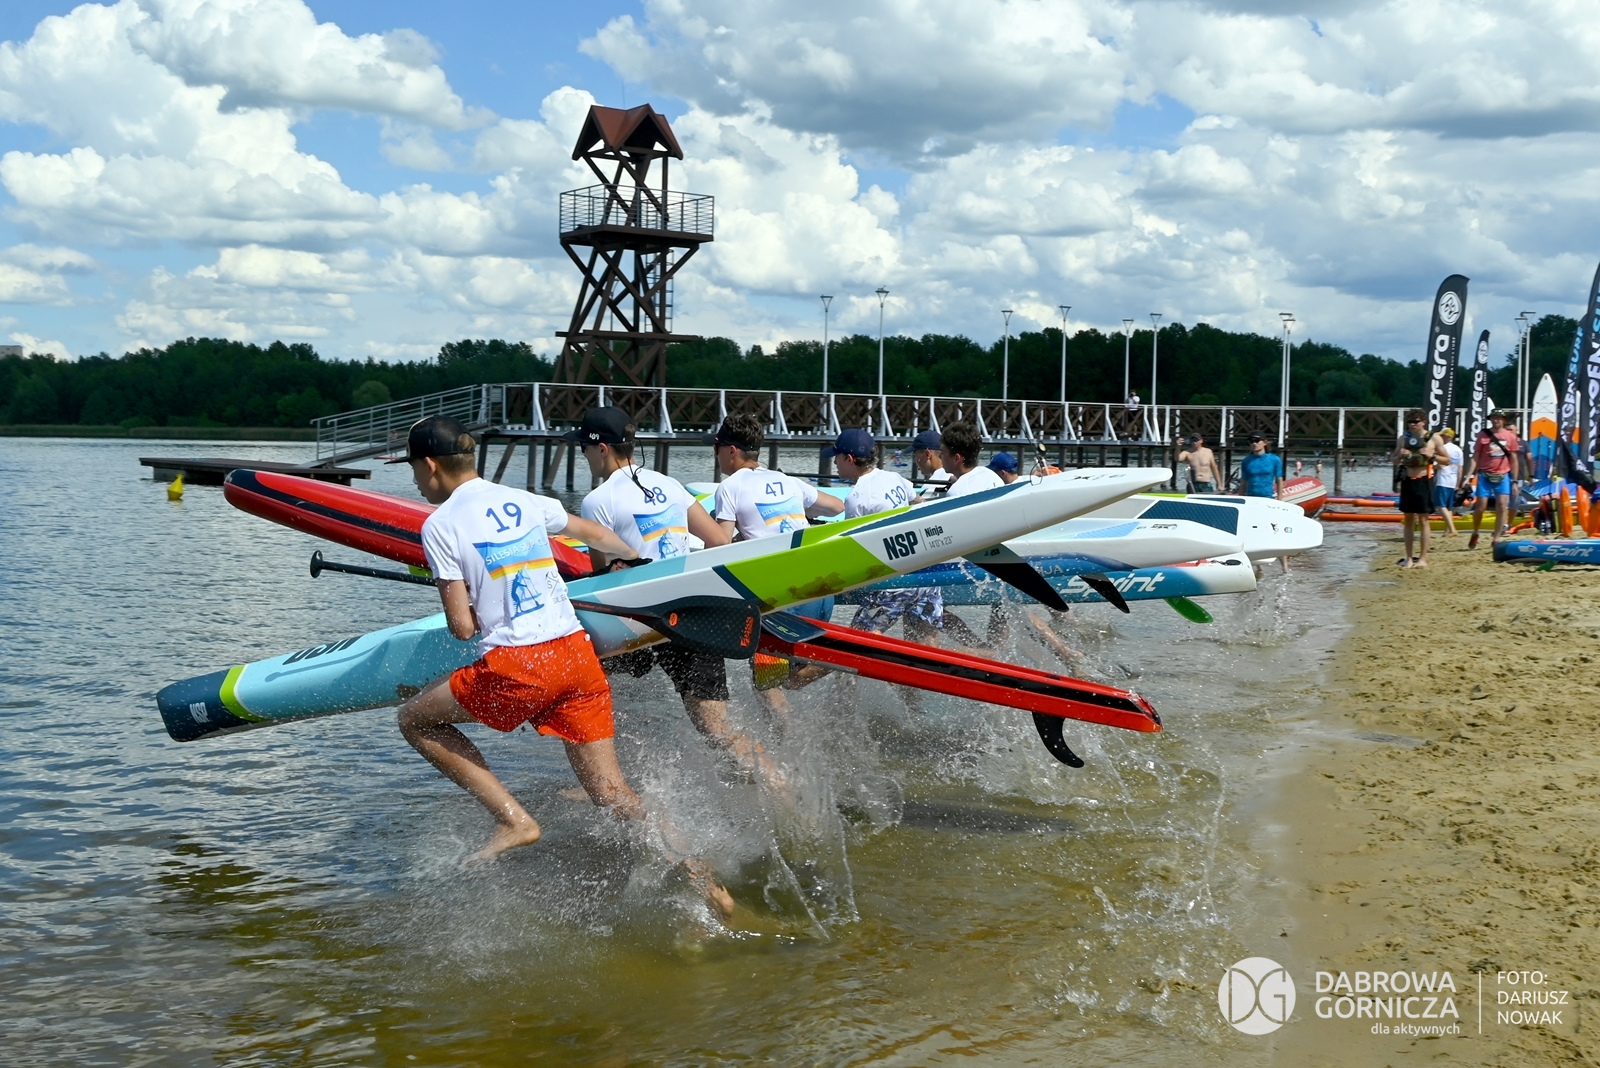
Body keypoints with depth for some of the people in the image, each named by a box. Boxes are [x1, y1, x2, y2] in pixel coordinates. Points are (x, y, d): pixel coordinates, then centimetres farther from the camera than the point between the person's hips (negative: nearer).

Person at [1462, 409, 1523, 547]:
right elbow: (1475, 457, 1)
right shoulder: (1483, 434, 0)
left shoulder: (1510, 436, 4)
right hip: (1485, 476, -1)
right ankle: (1475, 534, 19)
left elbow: (1514, 460, 7)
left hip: (1503, 477, 1)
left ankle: (1496, 539, 2)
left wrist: (1514, 481, 4)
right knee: (1480, 506, -3)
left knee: (1502, 507, -5)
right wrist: (1468, 476, -7)